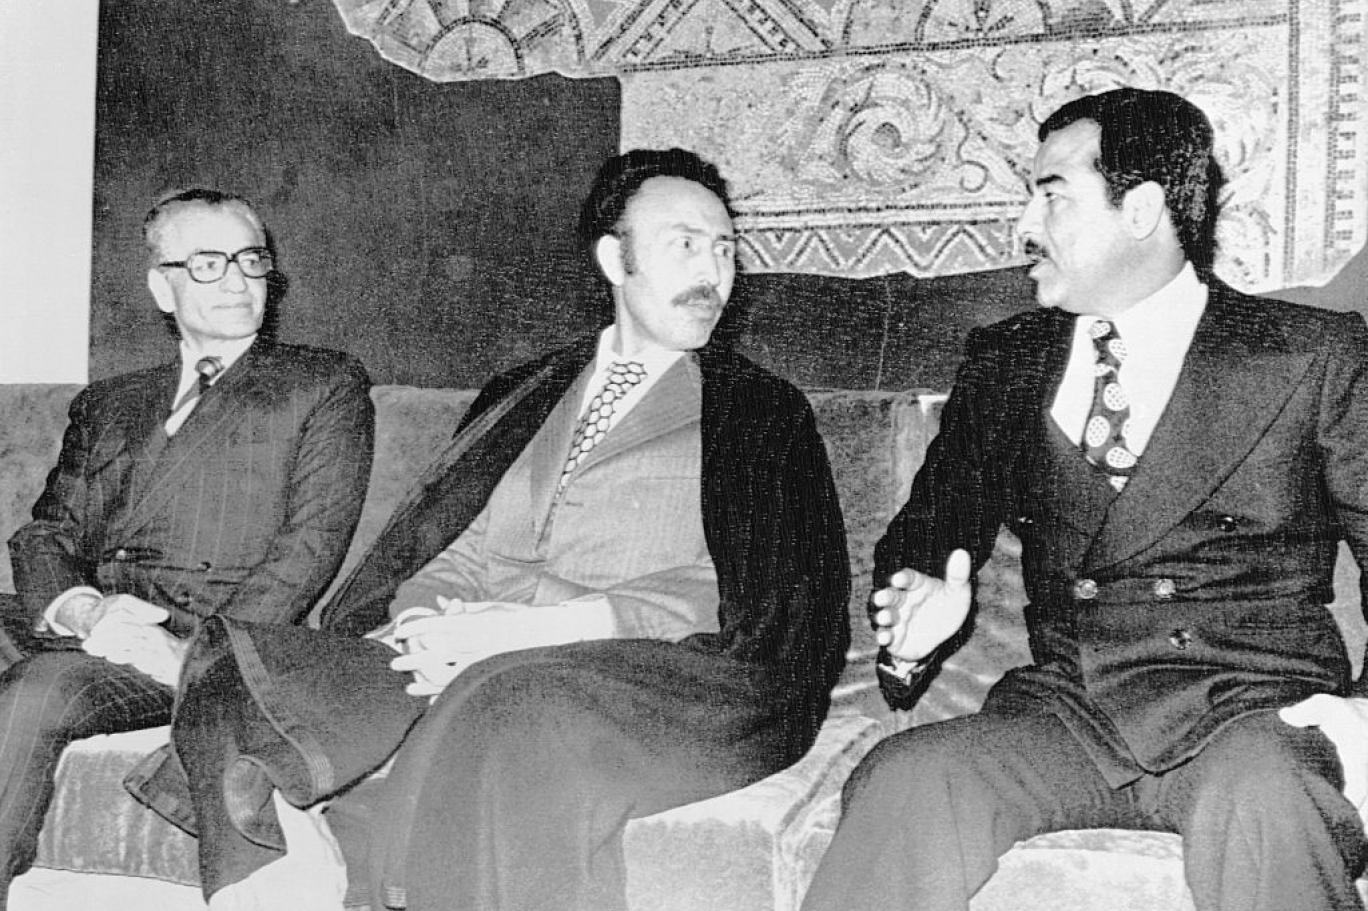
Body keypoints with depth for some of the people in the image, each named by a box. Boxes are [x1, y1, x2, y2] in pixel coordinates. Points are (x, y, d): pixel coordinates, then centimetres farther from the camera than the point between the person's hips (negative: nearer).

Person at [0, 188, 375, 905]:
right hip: (75, 629, 4)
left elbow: (312, 540, -1)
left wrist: (193, 651, -15)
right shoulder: (106, 404, 25)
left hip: (213, 649, -4)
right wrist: (79, 609, -10)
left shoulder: (324, 385, 11)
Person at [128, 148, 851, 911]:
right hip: (465, 668, 4)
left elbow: (738, 599, -3)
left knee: (506, 712, -38)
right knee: (238, 672, -18)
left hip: (640, 675, -4)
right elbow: (448, 549, 15)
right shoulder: (521, 397, 23)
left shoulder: (762, 413, 10)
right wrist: (424, 623, -10)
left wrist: (532, 627, -13)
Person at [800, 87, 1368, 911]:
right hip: (1062, 710, 3)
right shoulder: (1006, 362, 16)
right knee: (903, 783, -27)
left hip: (1253, 716, -2)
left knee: (1258, 805, -37)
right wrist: (917, 606, -6)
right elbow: (928, 527, 18)